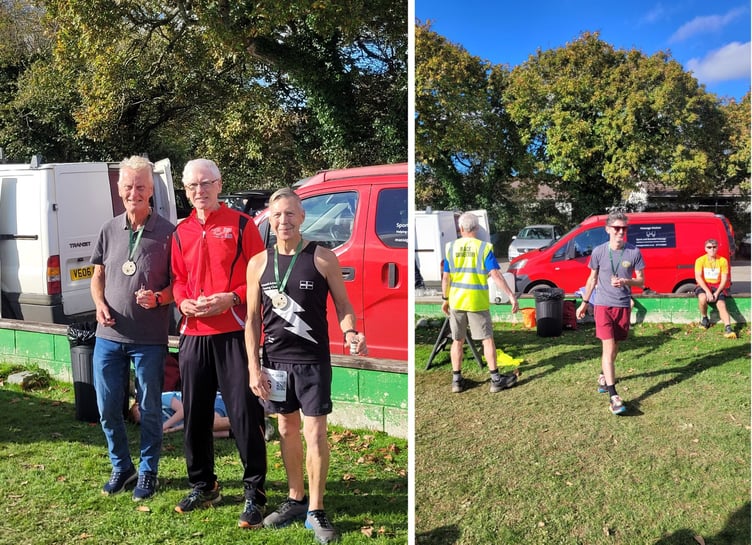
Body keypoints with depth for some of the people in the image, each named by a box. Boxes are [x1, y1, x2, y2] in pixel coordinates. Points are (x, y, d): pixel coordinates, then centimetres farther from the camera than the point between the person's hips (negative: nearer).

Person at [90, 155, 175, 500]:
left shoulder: (167, 233, -6)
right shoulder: (109, 230, 6)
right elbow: (97, 275, 14)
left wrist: (158, 298, -21)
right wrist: (100, 303, -4)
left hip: (150, 339, -4)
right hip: (109, 336, 4)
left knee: (149, 409, 8)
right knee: (107, 407, 12)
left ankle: (148, 471, 26)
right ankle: (121, 467, 32)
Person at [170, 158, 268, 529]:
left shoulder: (241, 224, 0)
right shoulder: (181, 233, 14)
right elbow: (178, 279, 18)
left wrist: (232, 297, -17)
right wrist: (183, 302, -2)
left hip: (234, 333, -5)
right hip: (193, 335, 5)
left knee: (244, 414, -4)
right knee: (194, 415, 12)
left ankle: (254, 492, 9)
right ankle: (202, 485, 29)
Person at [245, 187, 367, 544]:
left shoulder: (323, 258, -6)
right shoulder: (259, 264, 3)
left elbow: (342, 304, -1)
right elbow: (253, 319, 6)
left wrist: (350, 332, -22)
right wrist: (254, 367, 1)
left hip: (313, 360, -3)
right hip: (276, 360, 4)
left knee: (315, 433, -2)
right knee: (287, 429, 15)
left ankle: (315, 512, 11)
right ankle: (295, 499, 31)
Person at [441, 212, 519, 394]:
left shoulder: (451, 247, 1)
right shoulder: (484, 247, -7)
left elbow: (446, 278, 3)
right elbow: (495, 275, -16)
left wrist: (445, 299, 14)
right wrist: (511, 295, -16)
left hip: (456, 300, 3)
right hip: (477, 302, -3)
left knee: (457, 340, 13)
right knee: (487, 339, 7)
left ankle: (457, 380, 17)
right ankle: (495, 379, 11)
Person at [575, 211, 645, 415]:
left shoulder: (634, 252, -4)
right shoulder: (599, 251, -4)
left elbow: (641, 281, 0)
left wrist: (625, 281, -20)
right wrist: (584, 302, 12)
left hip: (623, 305, 2)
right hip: (603, 304, -2)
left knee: (613, 348, 15)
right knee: (609, 348, -10)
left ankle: (603, 376, 42)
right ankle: (613, 397, -12)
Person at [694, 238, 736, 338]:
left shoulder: (723, 261, 1)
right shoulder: (700, 260, -2)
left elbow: (724, 279, -1)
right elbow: (698, 277, -11)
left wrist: (717, 293, -15)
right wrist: (707, 291, -23)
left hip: (717, 286, 1)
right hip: (704, 286, -1)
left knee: (721, 304, -24)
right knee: (702, 298, -33)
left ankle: (728, 328, -37)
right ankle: (704, 318, -6)